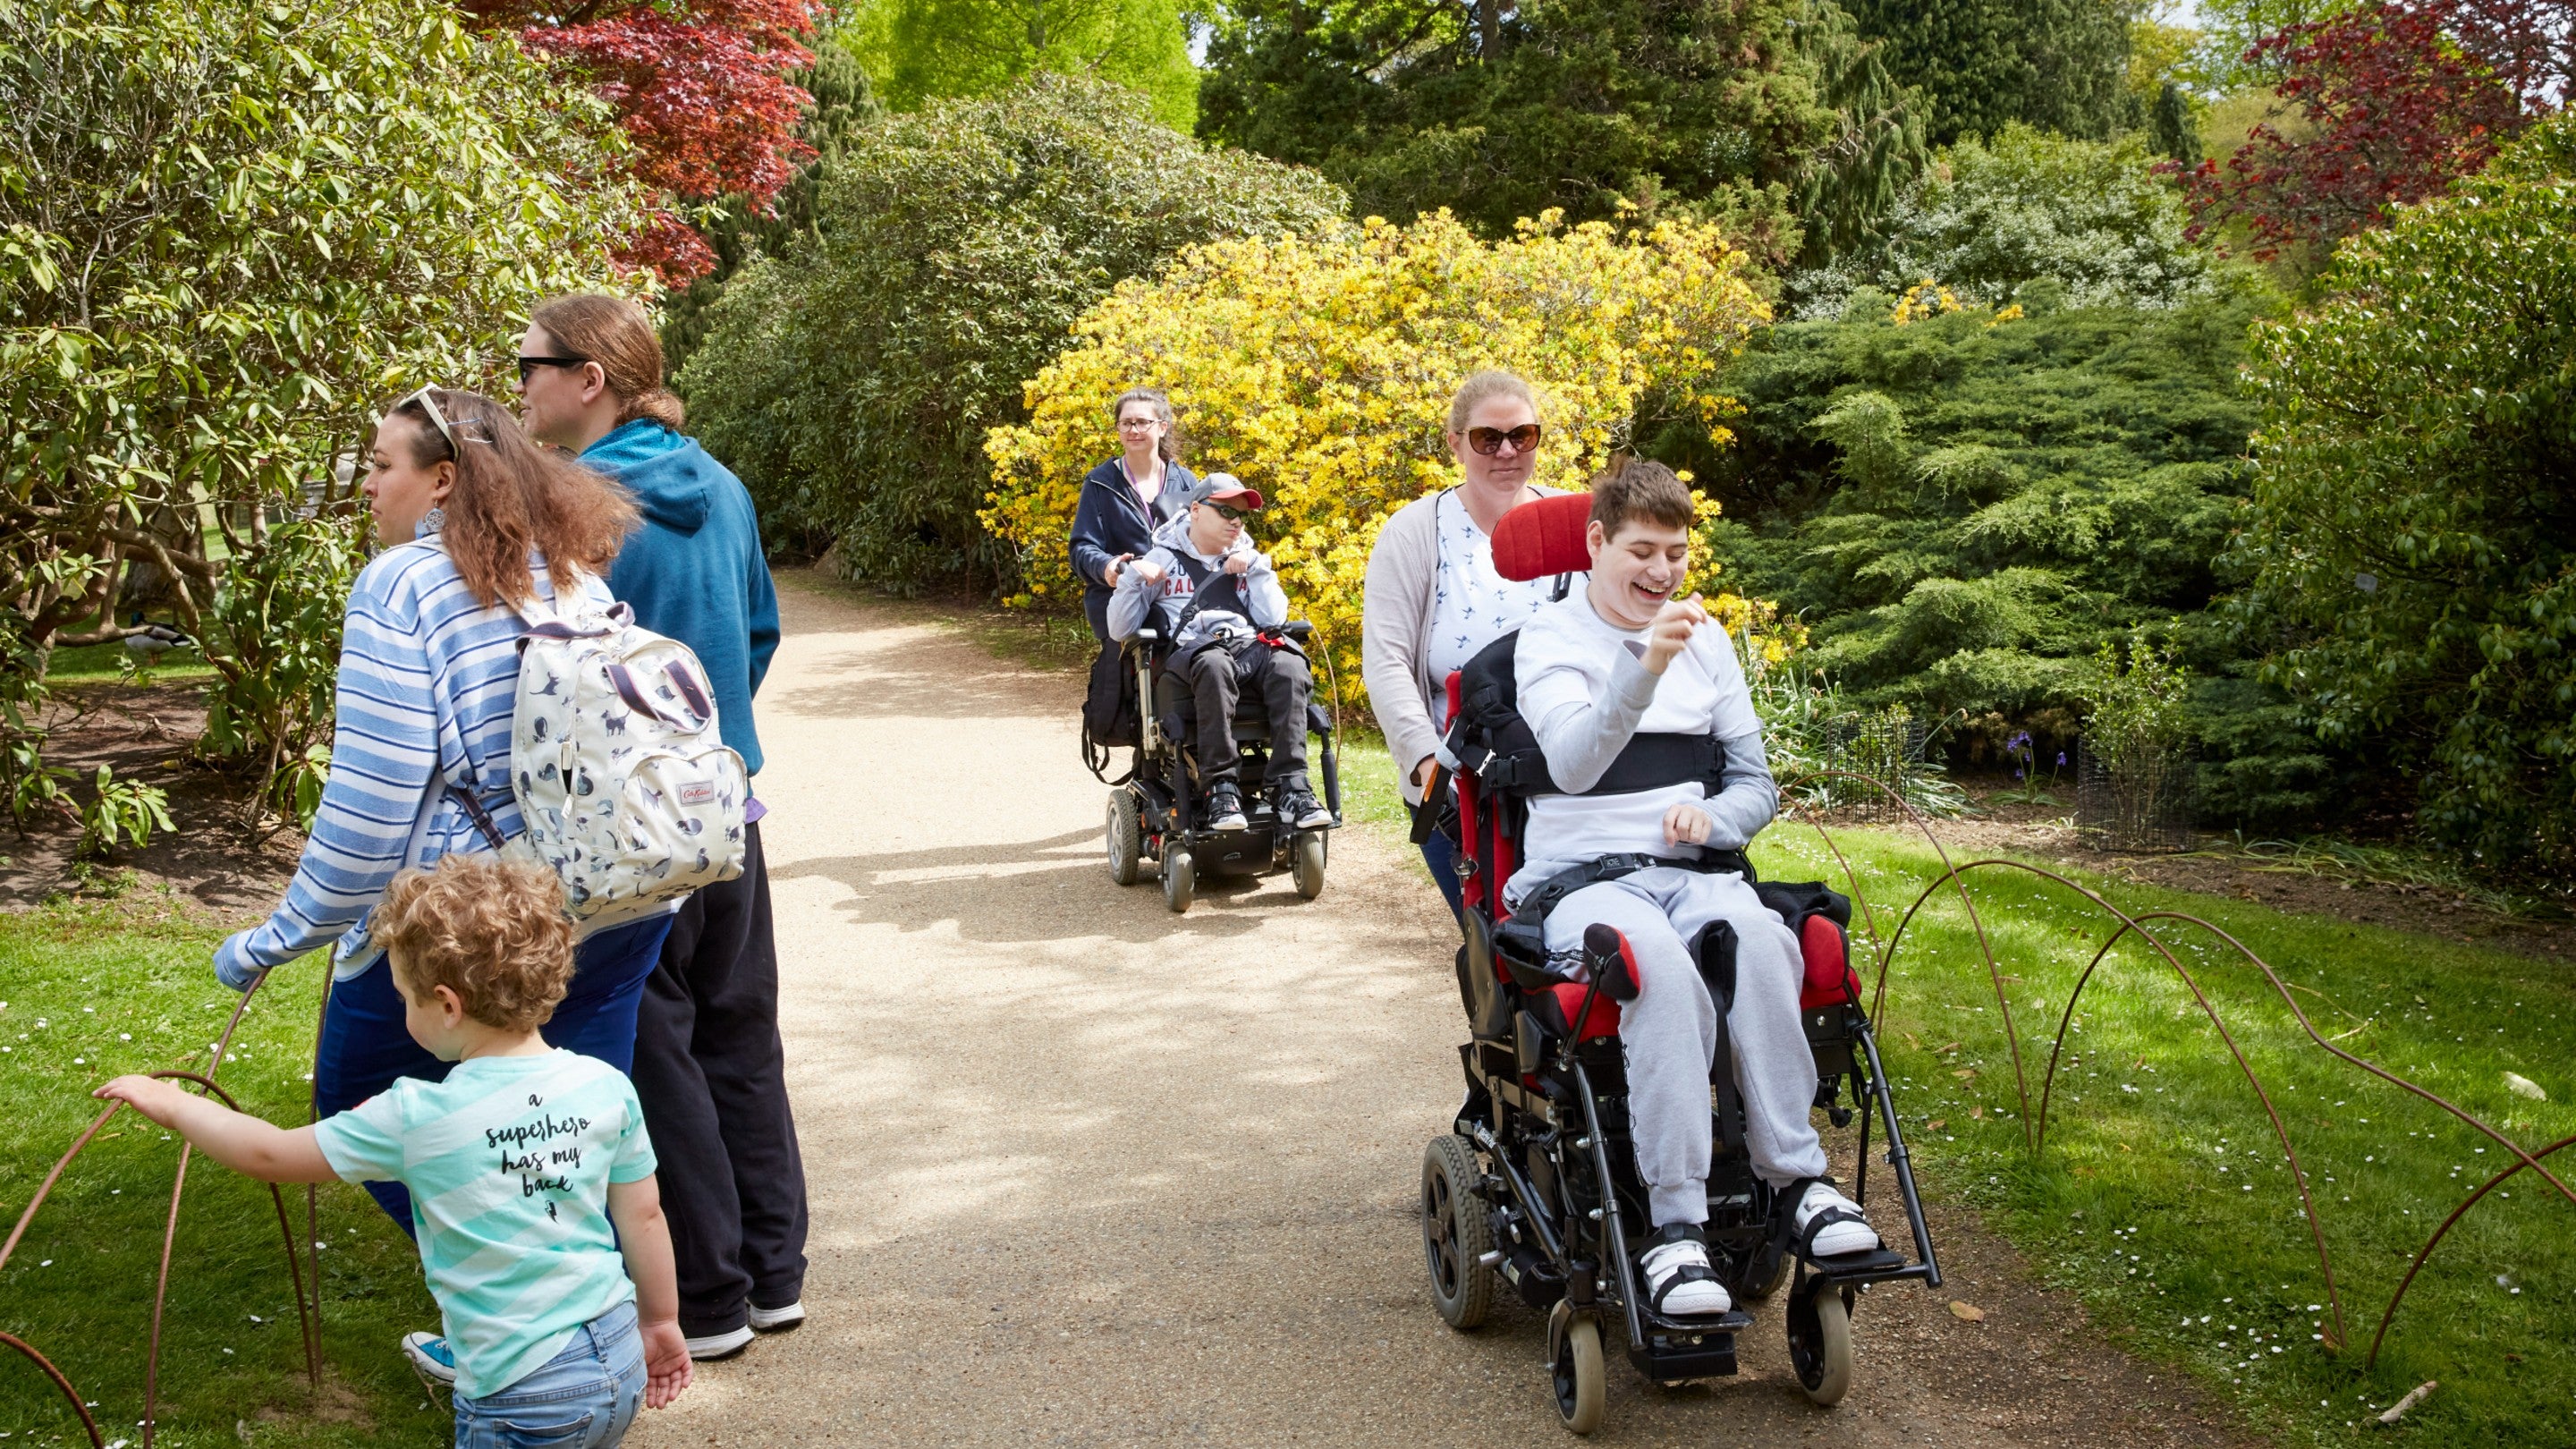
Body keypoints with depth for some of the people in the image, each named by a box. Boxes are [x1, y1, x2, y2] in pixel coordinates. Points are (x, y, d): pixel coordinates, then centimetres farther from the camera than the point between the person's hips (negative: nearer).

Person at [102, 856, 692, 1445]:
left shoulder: (417, 1118, -14)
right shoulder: (608, 1087, -5)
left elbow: (270, 1155, -2)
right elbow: (644, 1218, 6)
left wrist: (172, 1105, 14)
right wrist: (661, 1321, 21)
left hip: (524, 1399, -5)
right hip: (620, 1362, 5)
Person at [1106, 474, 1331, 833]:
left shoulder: (1245, 560, 24)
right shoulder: (1163, 559, 15)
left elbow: (1274, 619, 10)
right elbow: (1121, 631, 10)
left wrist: (1254, 567, 5)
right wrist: (1133, 577, -3)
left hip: (1251, 646, 3)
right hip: (1193, 651, -3)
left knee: (1289, 666, -33)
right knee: (1214, 666, -41)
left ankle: (1290, 787, -38)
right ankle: (1221, 787, -39)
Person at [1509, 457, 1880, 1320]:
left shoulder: (1706, 641, 18)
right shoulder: (1549, 640, 2)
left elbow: (1757, 786, 21)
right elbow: (1571, 764, -18)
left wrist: (1711, 818, -3)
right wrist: (1644, 668, -33)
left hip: (1690, 869, 4)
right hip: (1579, 878, -4)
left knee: (1758, 936, -34)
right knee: (1661, 967, -38)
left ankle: (1796, 1176, -29)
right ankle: (1675, 1224, -37)